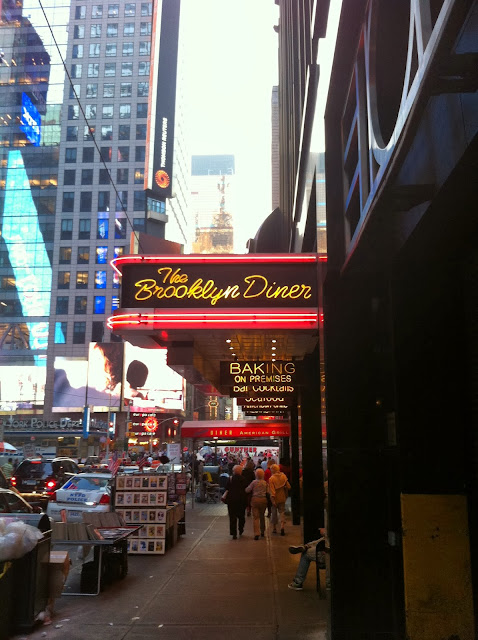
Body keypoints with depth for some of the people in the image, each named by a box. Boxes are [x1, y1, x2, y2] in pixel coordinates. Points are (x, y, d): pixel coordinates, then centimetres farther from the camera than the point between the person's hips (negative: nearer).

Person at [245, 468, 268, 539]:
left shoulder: (254, 482, -8)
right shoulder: (265, 483, 0)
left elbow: (247, 490, -4)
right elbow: (268, 492, 5)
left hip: (255, 499, -3)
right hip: (263, 499, 3)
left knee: (255, 517, -2)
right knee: (262, 516, 19)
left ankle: (256, 533, -13)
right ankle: (262, 532, 29)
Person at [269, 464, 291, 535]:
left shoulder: (271, 478, -15)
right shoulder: (283, 476, -4)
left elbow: (272, 490, -20)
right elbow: (288, 486, 0)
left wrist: (273, 499, -20)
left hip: (275, 498, -2)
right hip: (282, 498, 2)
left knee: (274, 513, 13)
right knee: (282, 512, 8)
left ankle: (274, 528, 22)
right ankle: (282, 526, -11)